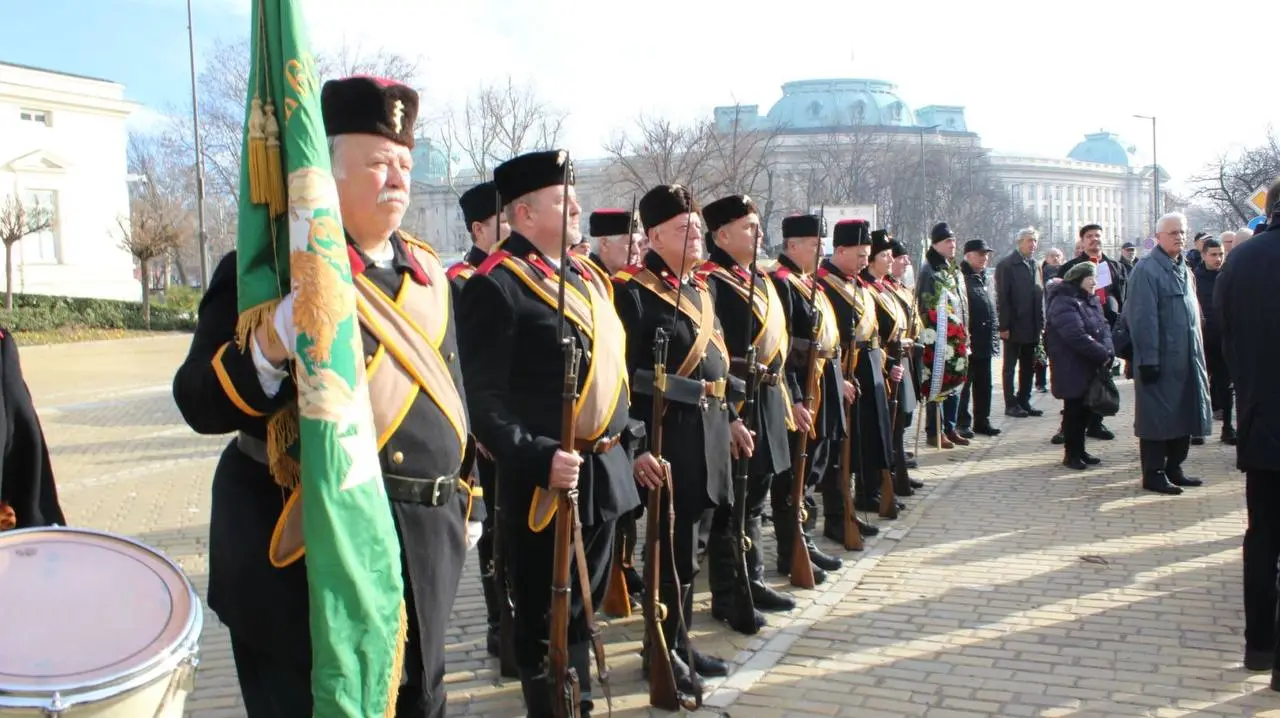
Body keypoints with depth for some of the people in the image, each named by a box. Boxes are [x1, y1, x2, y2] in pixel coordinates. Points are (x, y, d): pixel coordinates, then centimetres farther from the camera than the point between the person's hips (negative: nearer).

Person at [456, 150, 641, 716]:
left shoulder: (587, 276, 13)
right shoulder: (496, 287, -14)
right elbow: (483, 399, -19)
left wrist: (625, 441, 16)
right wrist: (537, 459, -26)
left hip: (603, 472, 8)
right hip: (546, 480, -8)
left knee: (583, 607, 20)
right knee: (546, 618, 6)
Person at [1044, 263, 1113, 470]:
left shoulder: (1091, 301, 14)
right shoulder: (1063, 303, -16)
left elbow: (1103, 327, 8)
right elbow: (1077, 336, -24)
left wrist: (1108, 351, -10)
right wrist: (1102, 354, -19)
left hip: (1091, 367, 8)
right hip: (1072, 369, -8)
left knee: (1085, 409, 12)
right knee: (1074, 410, -1)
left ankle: (1079, 451, 23)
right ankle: (1071, 454, 9)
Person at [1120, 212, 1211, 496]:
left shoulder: (1184, 270, 15)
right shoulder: (1146, 270, -12)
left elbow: (1193, 313, 20)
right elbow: (1143, 319, -17)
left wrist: (1198, 355, 16)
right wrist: (1148, 360, -20)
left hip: (1187, 358, 8)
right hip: (1161, 360, -8)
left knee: (1184, 413, 12)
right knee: (1158, 416, -1)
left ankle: (1173, 467, 24)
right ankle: (1153, 474, 7)